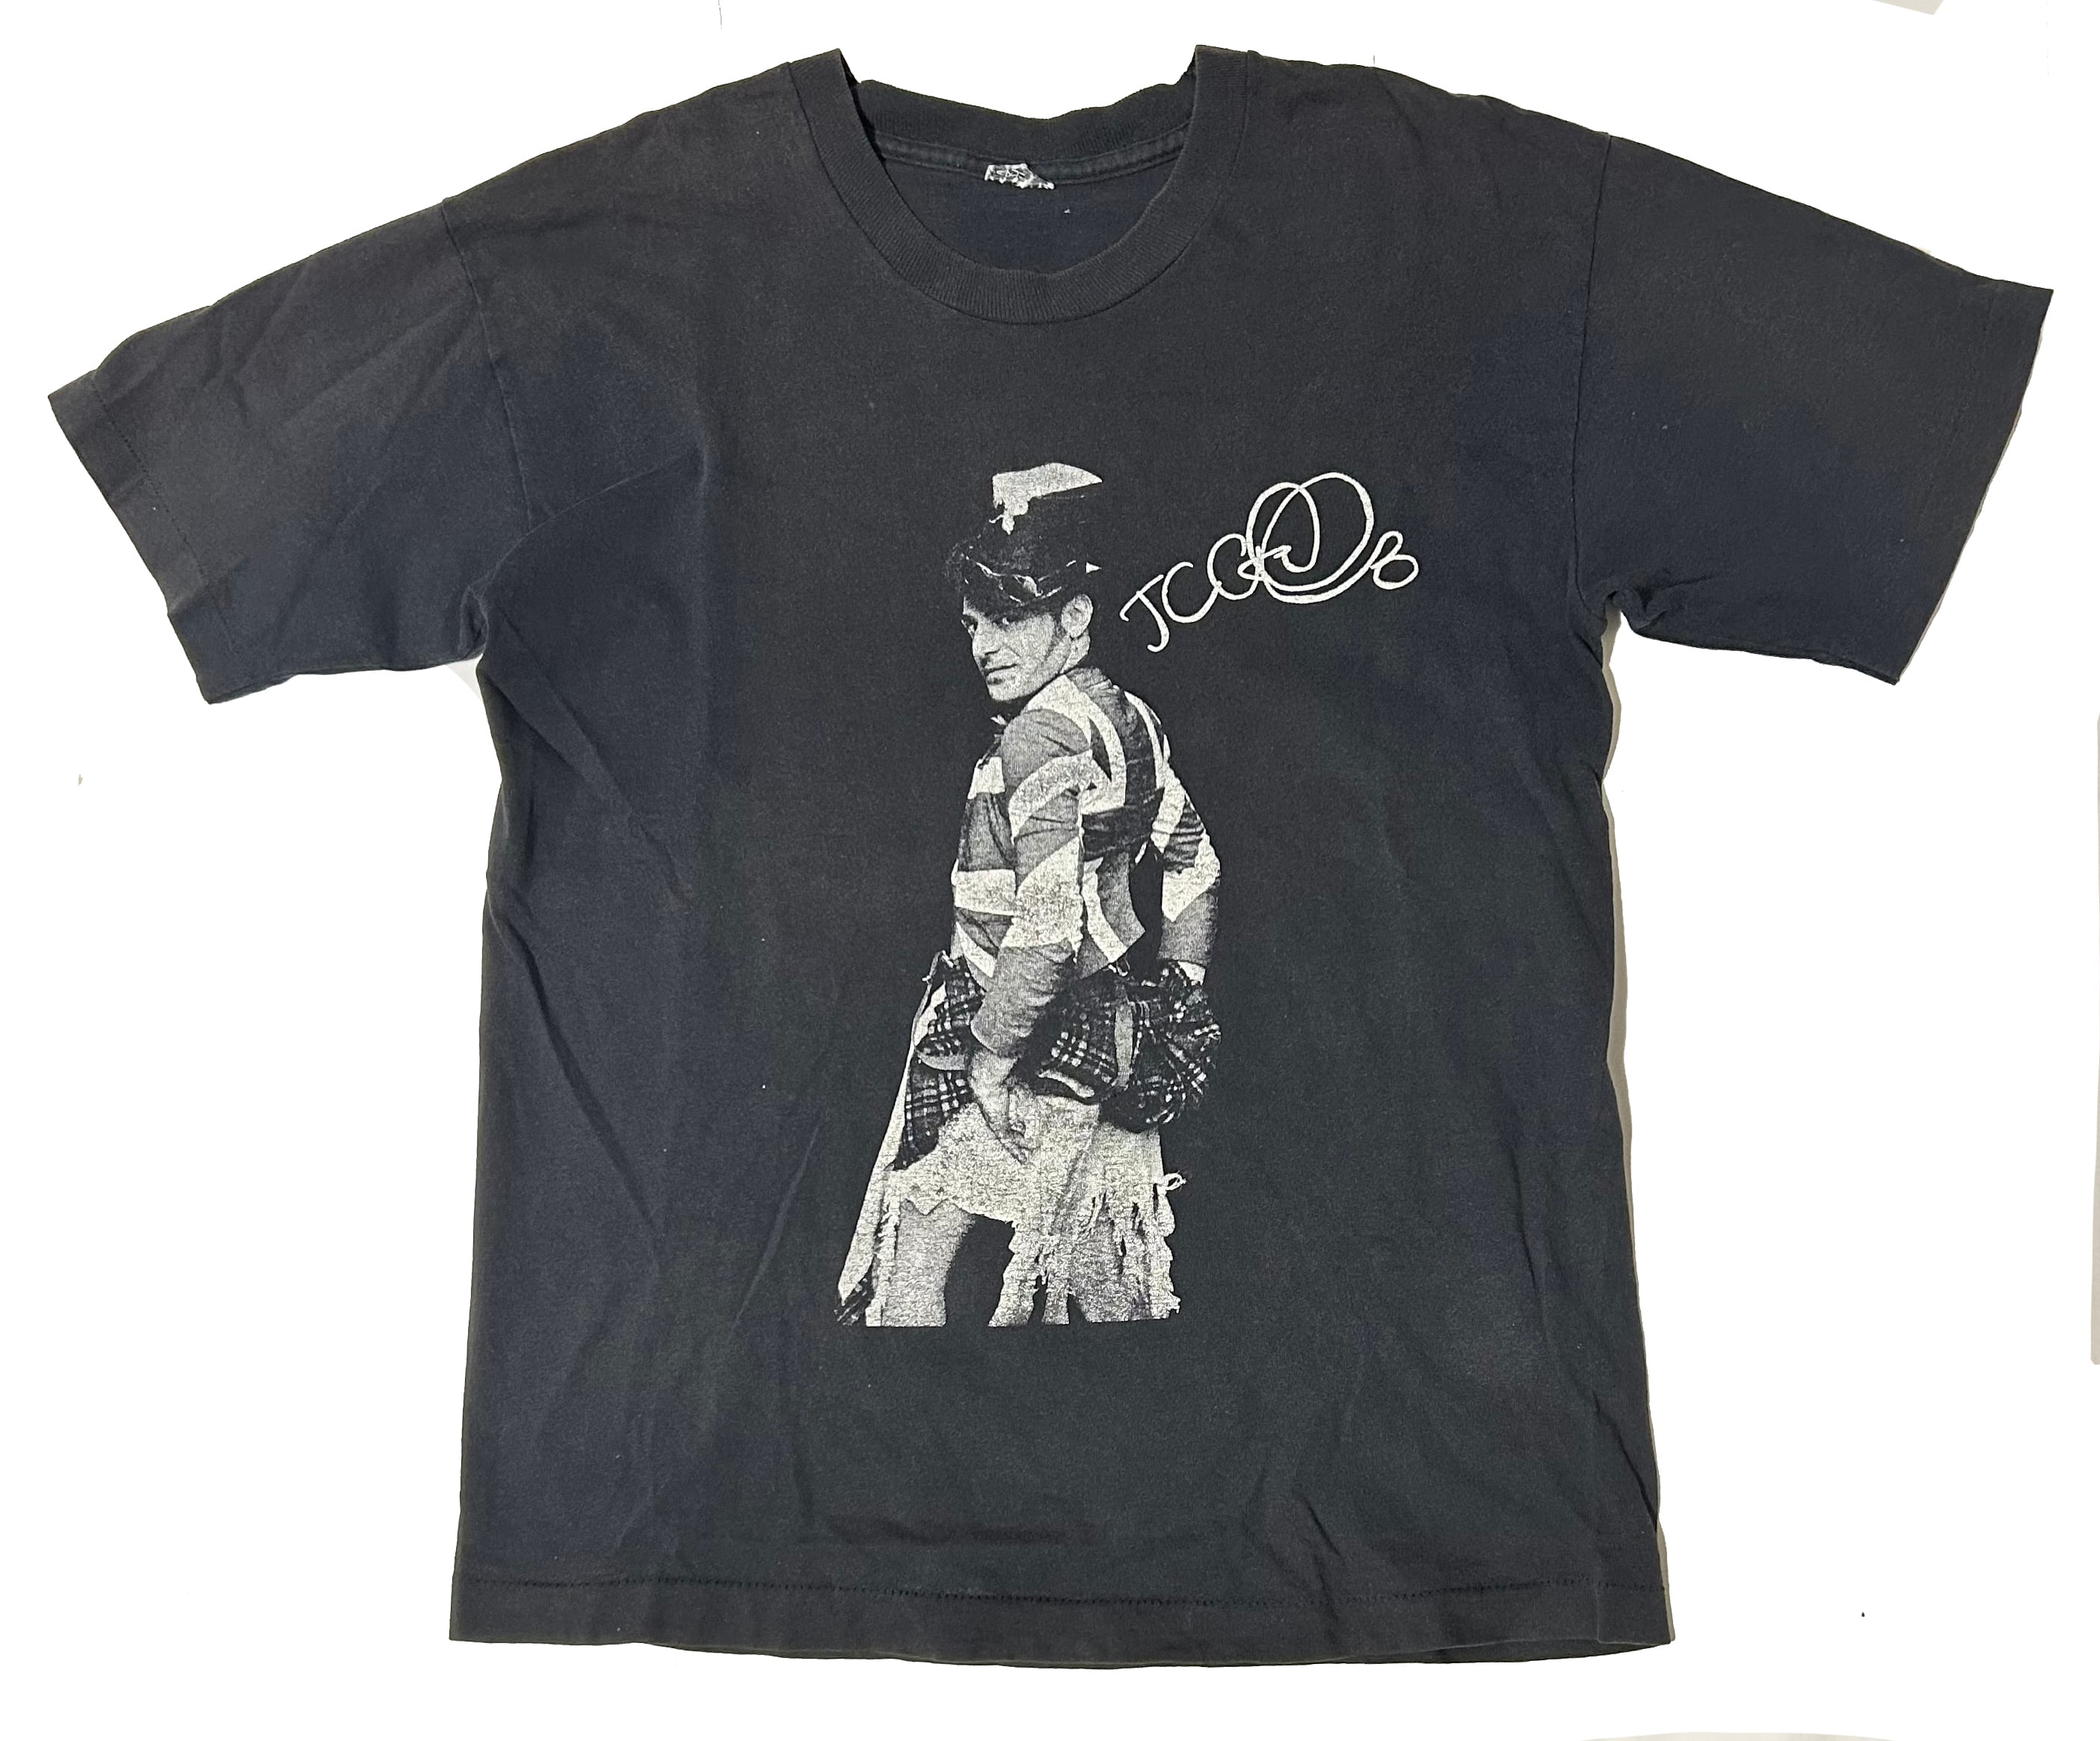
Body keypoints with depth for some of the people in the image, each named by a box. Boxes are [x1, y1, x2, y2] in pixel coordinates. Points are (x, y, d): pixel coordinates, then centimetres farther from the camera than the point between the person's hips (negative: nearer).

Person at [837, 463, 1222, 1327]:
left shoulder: (1039, 741, -21)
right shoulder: (1125, 715, 7)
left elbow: (1049, 930, -28)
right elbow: (1195, 865, 14)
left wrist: (993, 1051, -17)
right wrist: (1175, 1007, 19)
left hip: (1027, 1048, -9)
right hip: (1111, 1042, 9)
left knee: (913, 1258, 3)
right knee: (1102, 1273, 21)